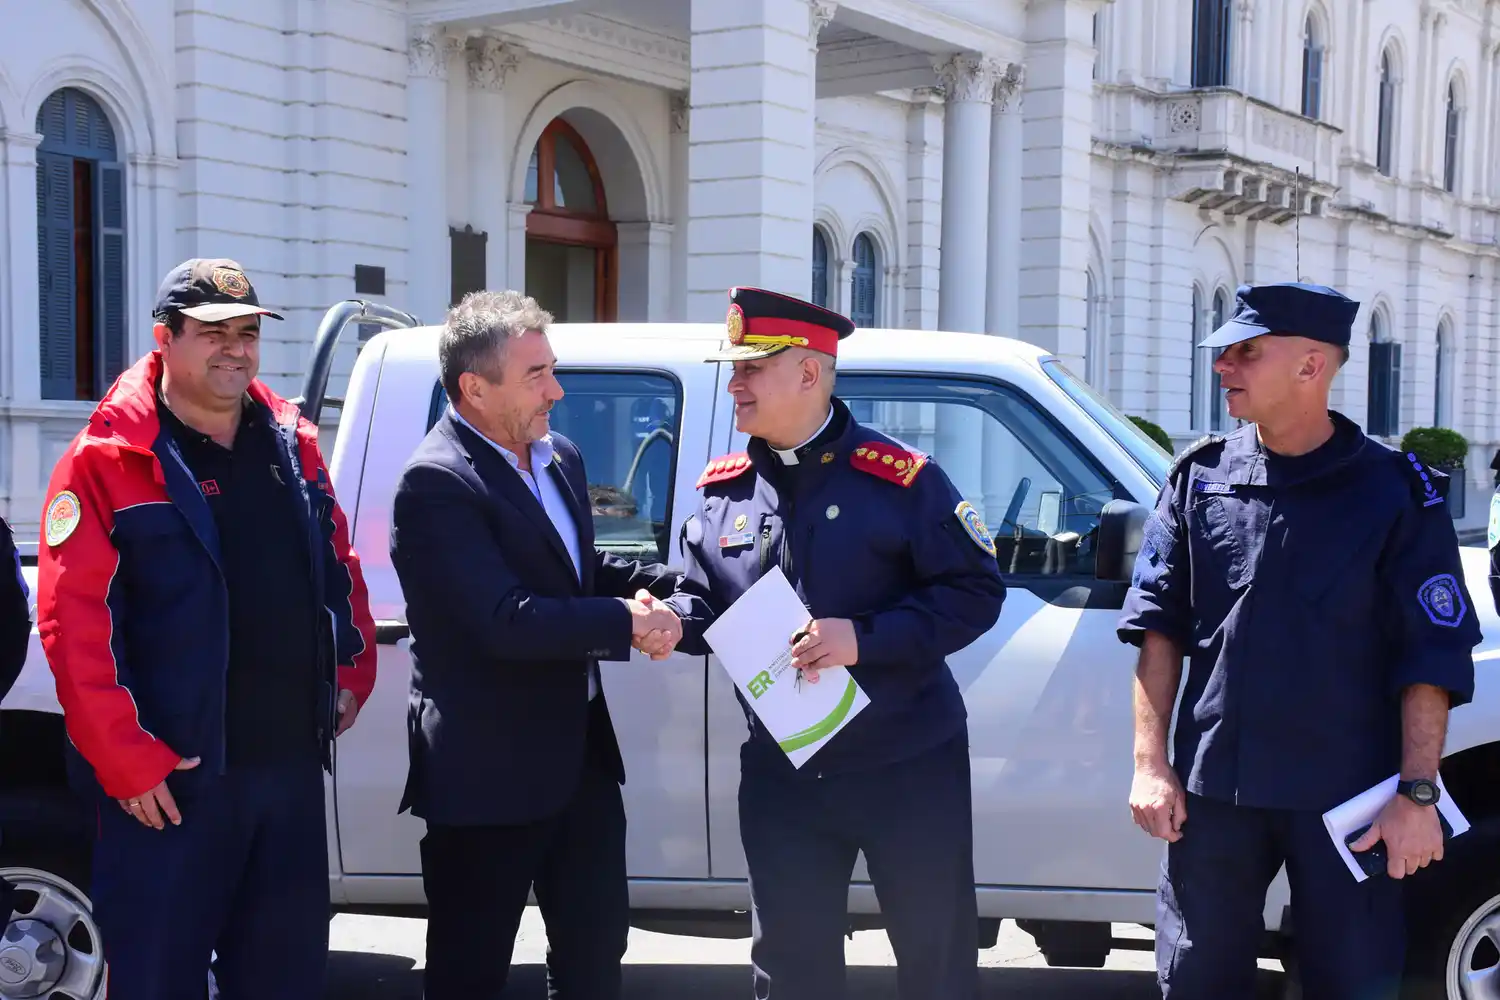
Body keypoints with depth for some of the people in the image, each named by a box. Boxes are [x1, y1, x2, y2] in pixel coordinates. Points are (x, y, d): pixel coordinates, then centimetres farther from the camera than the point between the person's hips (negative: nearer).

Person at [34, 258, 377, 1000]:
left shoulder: (293, 443, 10)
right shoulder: (107, 461, -9)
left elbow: (339, 567, 21)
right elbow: (74, 626, -15)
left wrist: (352, 673, 12)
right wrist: (128, 762, -17)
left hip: (291, 761, 6)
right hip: (173, 777, -5)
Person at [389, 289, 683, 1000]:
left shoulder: (561, 458, 7)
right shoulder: (437, 483, -20)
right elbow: (506, 621, -27)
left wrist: (668, 583, 0)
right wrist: (625, 621, -19)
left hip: (580, 755, 8)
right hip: (486, 773, -8)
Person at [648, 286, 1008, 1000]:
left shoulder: (897, 477, -12)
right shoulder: (722, 488, 4)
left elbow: (975, 590, -13)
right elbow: (705, 601, 11)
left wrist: (864, 638, -23)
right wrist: (671, 621, -14)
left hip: (909, 766, -4)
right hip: (780, 773, 4)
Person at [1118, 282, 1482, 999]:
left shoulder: (1395, 492, -4)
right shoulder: (1199, 476, 4)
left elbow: (1431, 657, -5)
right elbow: (1159, 625, 6)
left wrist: (1416, 793, -10)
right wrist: (1150, 763, 0)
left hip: (1346, 795, -2)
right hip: (1213, 784, 3)